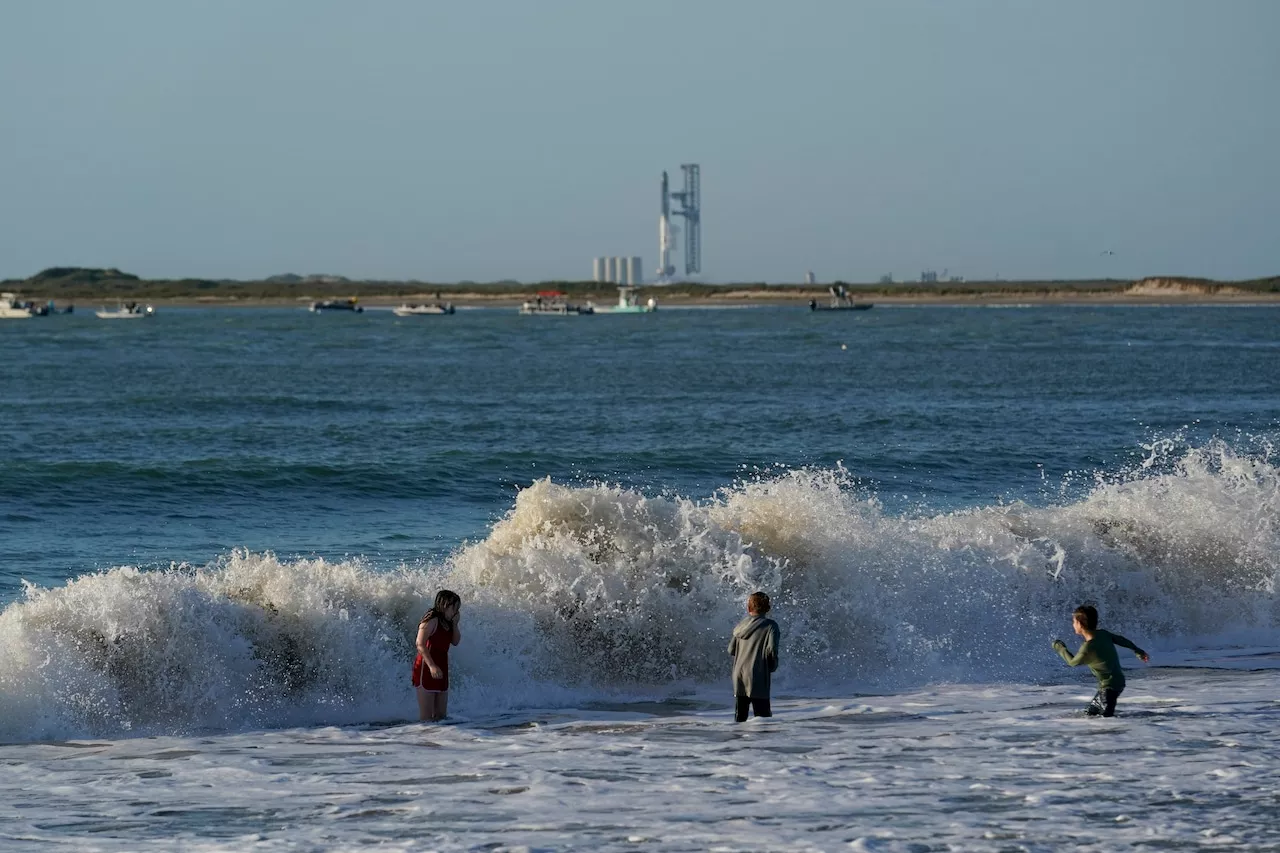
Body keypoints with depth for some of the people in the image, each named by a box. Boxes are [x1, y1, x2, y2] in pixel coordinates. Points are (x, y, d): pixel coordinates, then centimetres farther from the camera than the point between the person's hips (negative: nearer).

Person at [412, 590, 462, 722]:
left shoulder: (446, 623, 14)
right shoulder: (431, 621, -12)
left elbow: (455, 641, 19)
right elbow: (420, 644, -21)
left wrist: (455, 624, 6)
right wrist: (432, 666, -30)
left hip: (441, 669, 9)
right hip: (426, 669, -9)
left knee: (440, 714, 9)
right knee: (426, 716, -10)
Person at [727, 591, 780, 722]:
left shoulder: (741, 625, 6)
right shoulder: (770, 626, -7)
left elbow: (731, 650, 8)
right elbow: (771, 651, -14)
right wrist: (773, 666, 6)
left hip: (739, 674, 4)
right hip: (758, 676, -4)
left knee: (739, 716, 12)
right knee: (762, 713, 0)